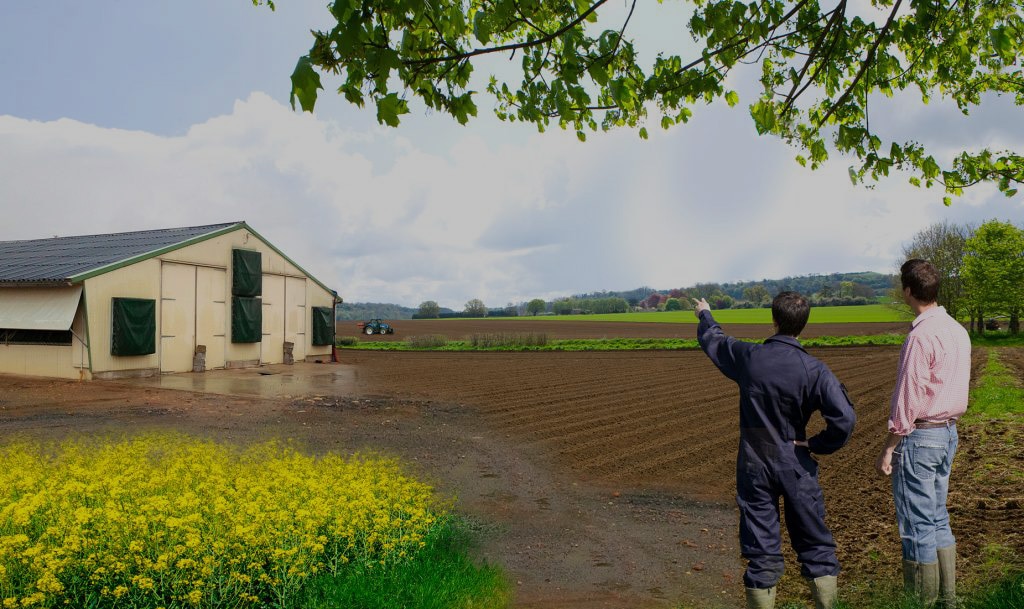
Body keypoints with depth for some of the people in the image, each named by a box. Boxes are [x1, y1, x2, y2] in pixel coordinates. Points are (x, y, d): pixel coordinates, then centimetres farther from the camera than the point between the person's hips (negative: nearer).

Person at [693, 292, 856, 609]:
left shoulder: (748, 356, -8)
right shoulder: (813, 370, -14)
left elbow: (713, 340, 12)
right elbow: (845, 418, -24)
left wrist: (704, 315, 33)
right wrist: (817, 445, -7)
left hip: (755, 464, 1)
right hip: (795, 465, -1)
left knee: (761, 547, 9)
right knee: (815, 542, 14)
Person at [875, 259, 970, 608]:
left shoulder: (921, 336, -19)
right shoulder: (957, 330, 8)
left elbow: (908, 399, -18)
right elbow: (957, 389, 12)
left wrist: (889, 448, -12)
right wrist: (947, 425, 17)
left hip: (919, 436, -9)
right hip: (949, 432, 9)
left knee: (917, 526, 1)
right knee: (938, 519, 17)